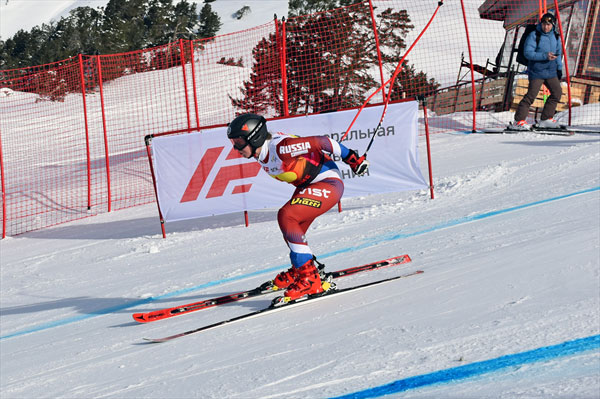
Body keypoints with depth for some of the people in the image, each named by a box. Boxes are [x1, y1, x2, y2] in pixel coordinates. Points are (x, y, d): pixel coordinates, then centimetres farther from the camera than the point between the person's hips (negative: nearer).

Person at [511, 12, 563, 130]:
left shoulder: (555, 37, 8)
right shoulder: (534, 35, -12)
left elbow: (558, 53, 21)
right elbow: (527, 53, -18)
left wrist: (559, 68, 14)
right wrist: (545, 56, -25)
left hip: (551, 72, 7)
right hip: (537, 71, -7)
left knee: (557, 92, 6)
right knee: (531, 95, -13)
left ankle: (546, 119, 18)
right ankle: (518, 121, -10)